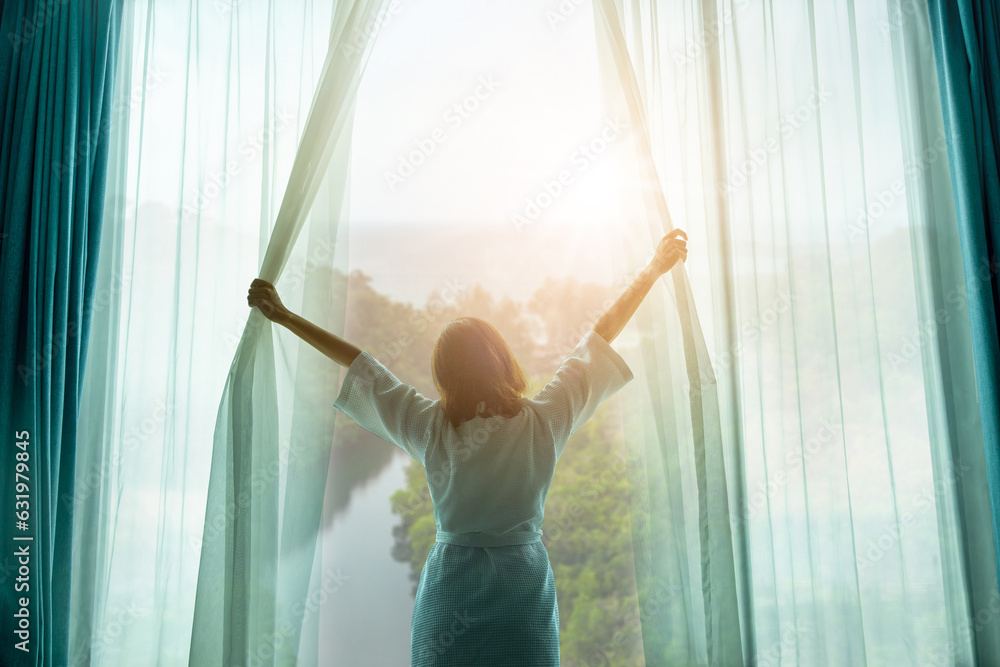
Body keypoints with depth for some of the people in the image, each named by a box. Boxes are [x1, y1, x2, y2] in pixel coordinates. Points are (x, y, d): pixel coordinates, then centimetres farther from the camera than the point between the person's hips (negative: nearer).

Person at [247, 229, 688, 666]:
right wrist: (655, 268, 8)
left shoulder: (431, 428, -10)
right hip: (523, 582, 0)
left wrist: (283, 315, 10)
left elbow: (359, 364, -1)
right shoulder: (544, 422, -11)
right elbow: (601, 334, -3)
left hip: (450, 586, 1)